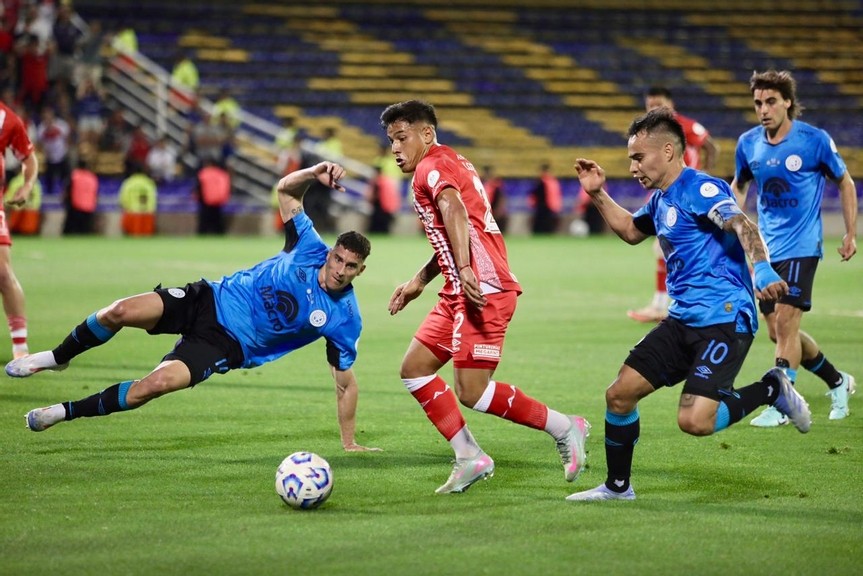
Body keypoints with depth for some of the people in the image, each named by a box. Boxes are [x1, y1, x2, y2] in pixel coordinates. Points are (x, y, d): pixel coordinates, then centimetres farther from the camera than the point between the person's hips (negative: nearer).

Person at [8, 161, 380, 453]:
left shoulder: (344, 319, -11)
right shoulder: (310, 249, -6)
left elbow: (346, 382, -2)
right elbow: (286, 190, 2)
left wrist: (349, 444, -5)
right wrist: (314, 173, -19)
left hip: (226, 344, -2)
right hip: (210, 299, 2)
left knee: (158, 383, -28)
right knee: (119, 312, -20)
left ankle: (67, 412, -5)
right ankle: (58, 358, 12)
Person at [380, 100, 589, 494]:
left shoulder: (431, 166, -7)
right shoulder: (451, 165, 23)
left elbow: (454, 210, -28)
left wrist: (464, 270, -40)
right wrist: (419, 280, 34)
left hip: (483, 290, -10)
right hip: (460, 291, 10)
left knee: (472, 392, -13)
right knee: (415, 369, 8)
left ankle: (565, 428, 0)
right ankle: (469, 458, 8)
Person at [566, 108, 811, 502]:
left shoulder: (699, 189, -12)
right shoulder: (660, 200, 16)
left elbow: (742, 226, -30)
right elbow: (631, 231, 38)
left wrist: (762, 269, -49)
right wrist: (598, 195, 24)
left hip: (724, 321, -9)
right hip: (682, 321, 9)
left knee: (694, 421, -23)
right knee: (620, 393, 5)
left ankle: (771, 390, 2)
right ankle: (617, 487, 22)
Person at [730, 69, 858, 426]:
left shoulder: (815, 140, -11)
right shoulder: (748, 143, 1)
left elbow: (845, 183, 2)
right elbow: (739, 186, 19)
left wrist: (851, 234, 0)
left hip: (801, 246, -6)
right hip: (766, 248, 6)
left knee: (786, 323, -15)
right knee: (777, 331, 9)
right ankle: (838, 382, 30)